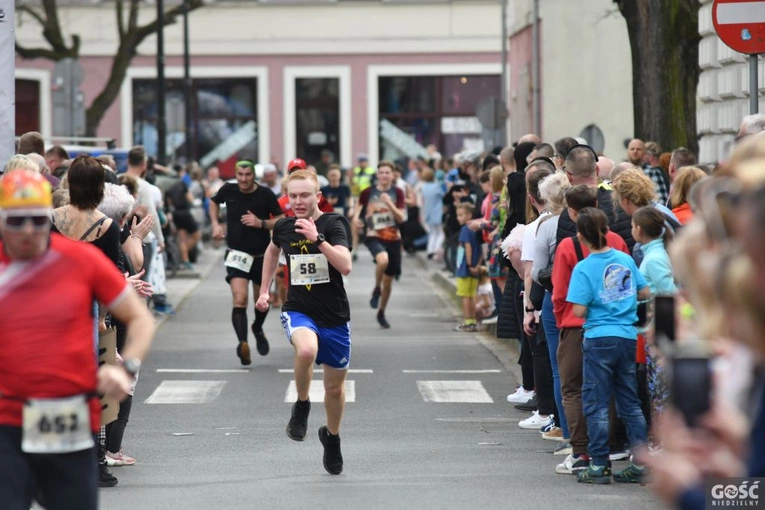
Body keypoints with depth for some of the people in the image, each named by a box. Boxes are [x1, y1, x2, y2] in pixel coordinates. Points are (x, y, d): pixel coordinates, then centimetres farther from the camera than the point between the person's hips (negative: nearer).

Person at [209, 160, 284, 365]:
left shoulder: (265, 195, -9)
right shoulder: (228, 190, -4)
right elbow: (214, 202, 18)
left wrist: (261, 223, -21)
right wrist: (215, 224, 4)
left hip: (261, 256, 1)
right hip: (237, 254, -1)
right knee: (239, 300, -19)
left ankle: (258, 329, 46)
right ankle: (243, 343, -28)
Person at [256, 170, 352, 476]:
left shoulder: (334, 224, -13)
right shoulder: (283, 227, -1)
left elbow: (345, 267, -27)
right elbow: (273, 250, 24)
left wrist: (318, 238, -34)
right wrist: (264, 289, 21)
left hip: (334, 315, 0)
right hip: (297, 310, 0)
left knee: (335, 386, 13)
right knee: (307, 350, -35)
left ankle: (332, 436, 42)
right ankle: (301, 405, -8)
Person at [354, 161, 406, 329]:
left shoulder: (397, 192, 0)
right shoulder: (368, 192, -1)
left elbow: (401, 218, -7)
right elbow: (359, 207, 17)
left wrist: (389, 203, -21)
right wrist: (356, 218, -2)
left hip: (393, 238, 2)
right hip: (374, 237, -2)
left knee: (388, 279, 10)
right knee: (383, 260, -36)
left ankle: (381, 313, 29)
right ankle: (376, 290, -10)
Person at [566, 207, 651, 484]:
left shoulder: (584, 268, -10)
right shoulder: (626, 260, 4)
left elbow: (579, 311, -15)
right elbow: (646, 292, 10)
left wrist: (596, 305, 6)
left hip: (599, 339, -5)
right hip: (628, 337, 5)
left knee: (596, 404, 2)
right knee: (630, 402, 12)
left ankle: (598, 466, 2)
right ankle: (641, 463, 12)